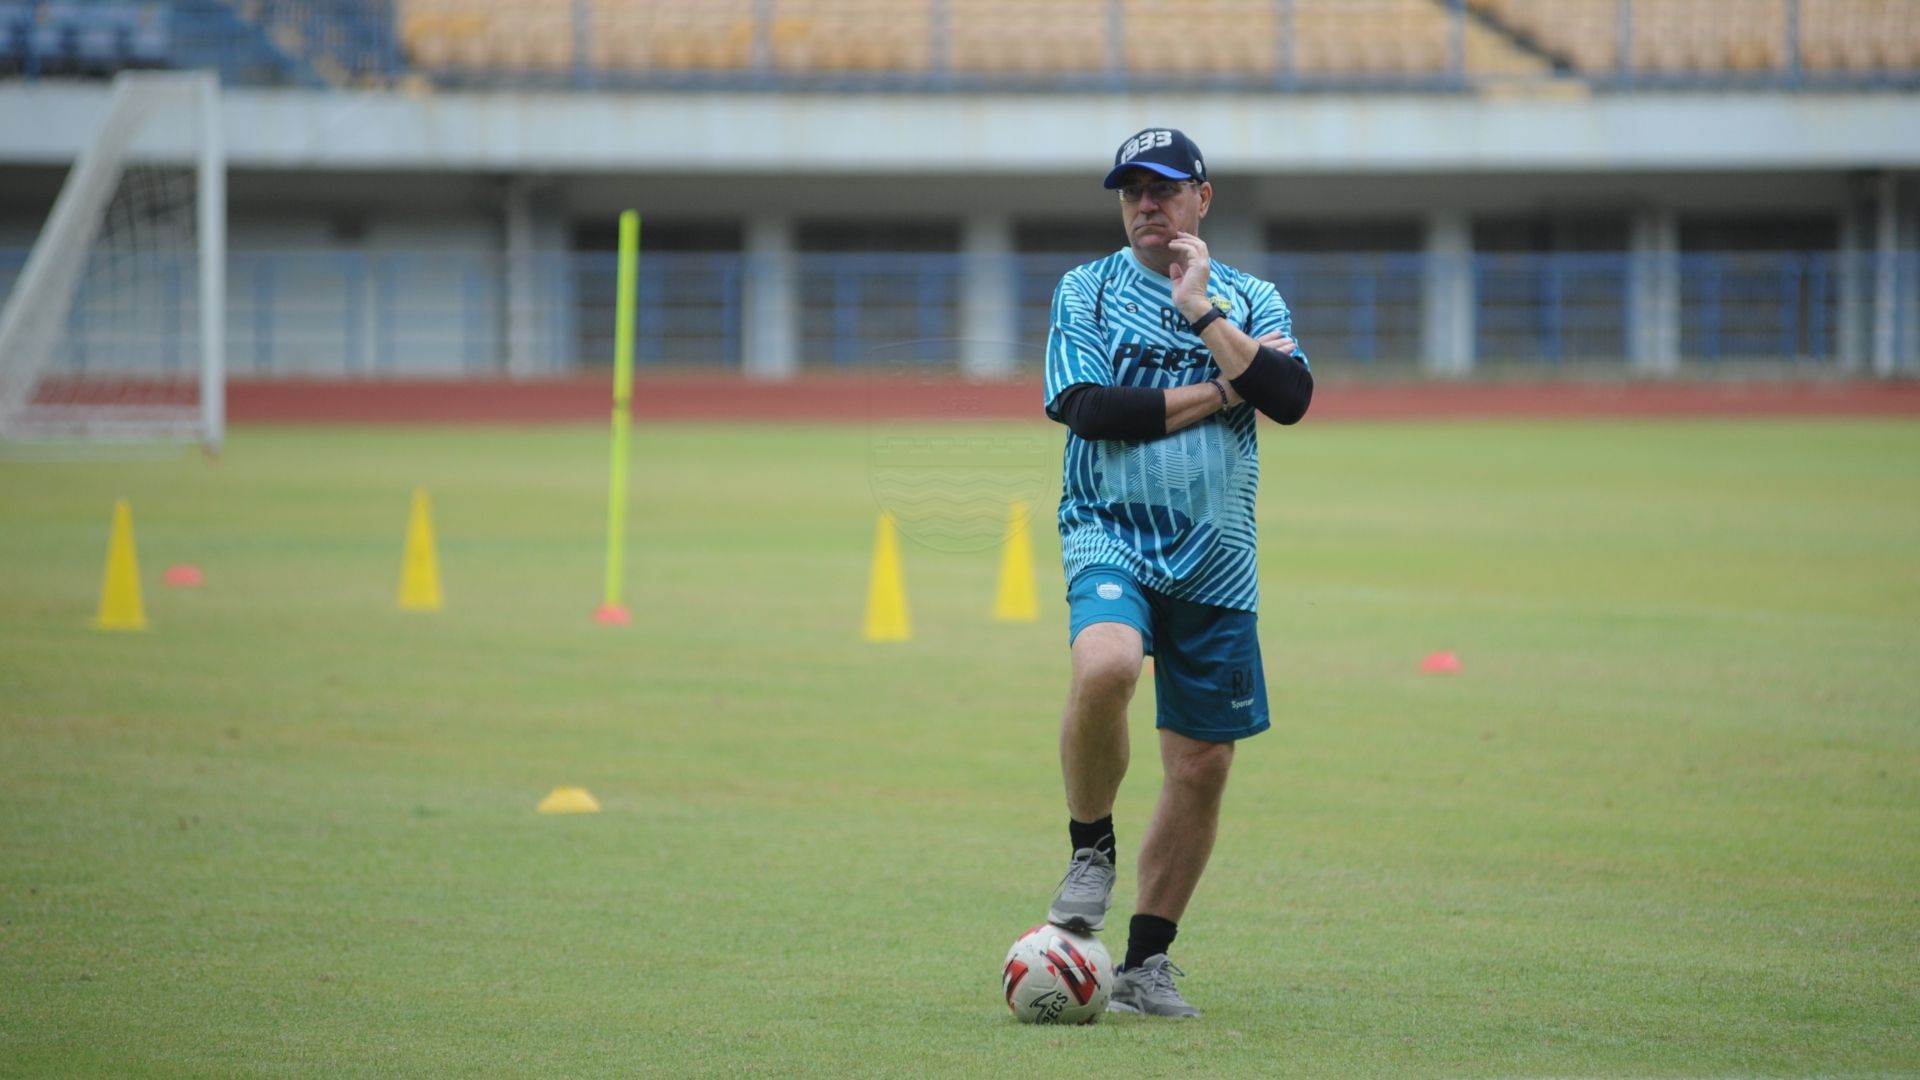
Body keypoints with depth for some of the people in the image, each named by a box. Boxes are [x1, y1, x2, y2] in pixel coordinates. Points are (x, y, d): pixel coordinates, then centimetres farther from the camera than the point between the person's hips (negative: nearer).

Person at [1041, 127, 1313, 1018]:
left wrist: (1202, 312, -10)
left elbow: (1291, 397, -8)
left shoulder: (1250, 300, 10)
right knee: (1105, 665, -34)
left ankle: (1146, 962, 15)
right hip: (1110, 534, -3)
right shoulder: (1085, 291, 5)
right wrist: (1218, 391, -7)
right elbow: (1090, 409, -11)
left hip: (1215, 561, 3)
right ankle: (1091, 847, -9)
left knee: (1203, 764, 2)